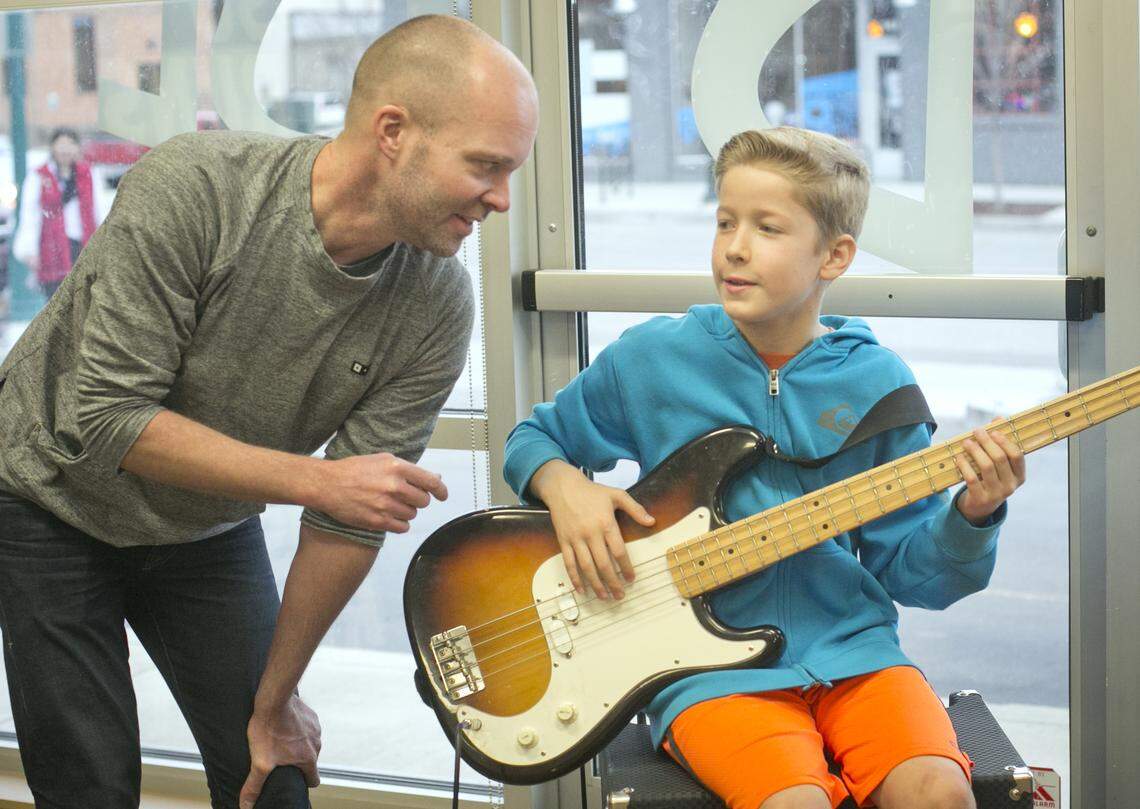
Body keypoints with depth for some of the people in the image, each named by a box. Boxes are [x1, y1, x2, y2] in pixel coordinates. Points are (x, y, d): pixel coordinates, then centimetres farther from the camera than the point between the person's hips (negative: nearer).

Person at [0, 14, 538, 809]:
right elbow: (104, 418, -31)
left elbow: (353, 520, -13)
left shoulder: (437, 309, -20)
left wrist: (275, 699, -6)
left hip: (208, 529, 4)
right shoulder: (190, 187, -31)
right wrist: (315, 479, -34)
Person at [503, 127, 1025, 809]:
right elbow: (533, 439, 18)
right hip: (709, 669, -1)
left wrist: (972, 515, -13)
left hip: (850, 648, 2)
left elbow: (911, 571, 7)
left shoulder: (876, 384, 4)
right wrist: (566, 487, -3)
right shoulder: (651, 360, 2)